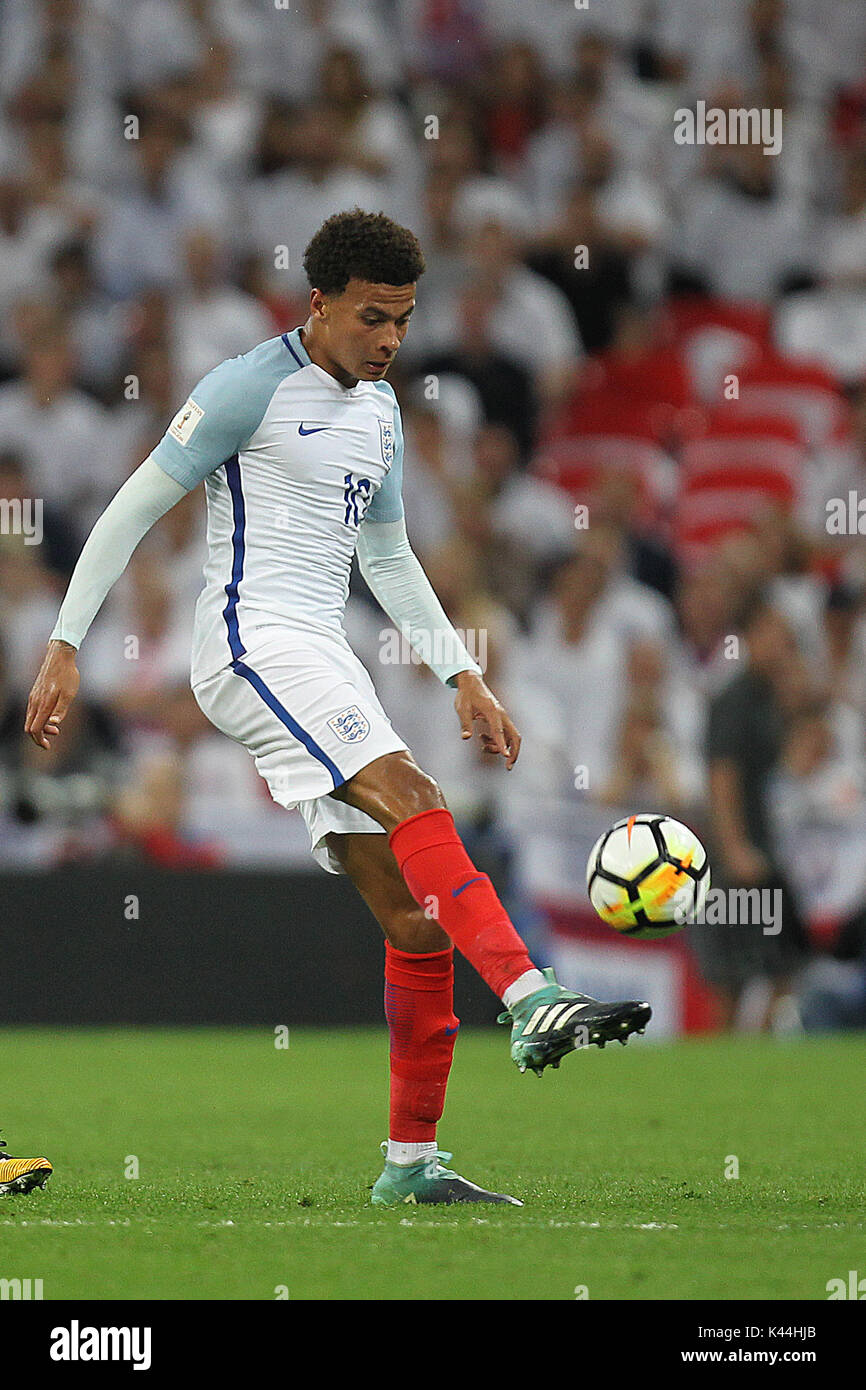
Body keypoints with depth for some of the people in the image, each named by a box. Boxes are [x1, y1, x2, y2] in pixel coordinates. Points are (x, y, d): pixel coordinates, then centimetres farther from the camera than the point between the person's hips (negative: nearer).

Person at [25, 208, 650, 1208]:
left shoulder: (379, 411, 19)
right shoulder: (251, 389, -4)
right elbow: (131, 511, -3)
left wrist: (462, 674, 21)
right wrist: (65, 645, -7)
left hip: (320, 659, 8)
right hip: (251, 638, -8)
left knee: (416, 918, 0)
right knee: (411, 798, -29)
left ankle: (410, 1162, 4)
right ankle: (532, 1003, -43)